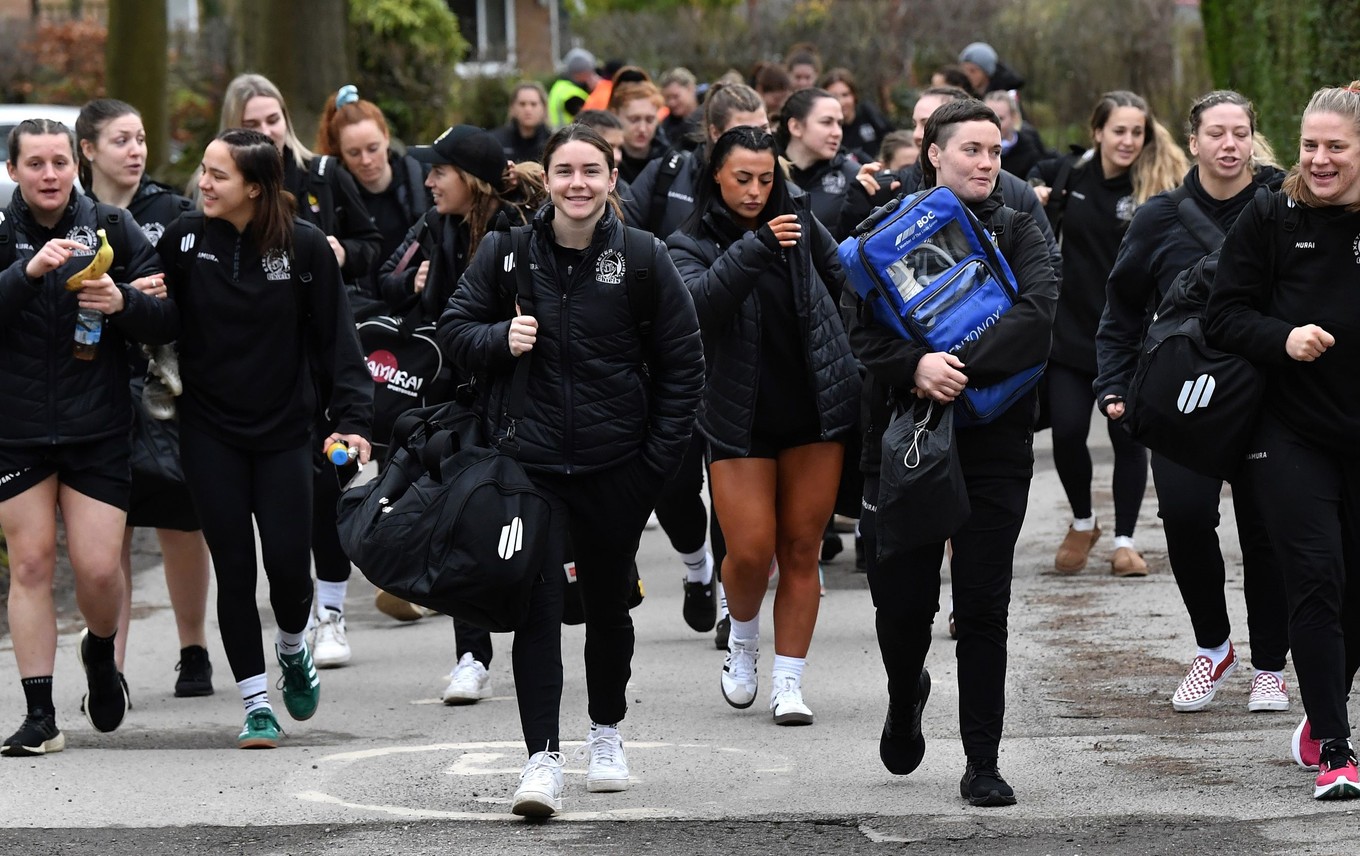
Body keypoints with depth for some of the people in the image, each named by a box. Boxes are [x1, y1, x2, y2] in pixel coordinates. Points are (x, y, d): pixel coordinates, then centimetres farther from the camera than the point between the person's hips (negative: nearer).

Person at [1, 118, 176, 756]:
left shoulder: (113, 230, 2)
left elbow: (169, 322, 1)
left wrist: (123, 302, -19)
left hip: (97, 429, 0)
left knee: (98, 568, -4)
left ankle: (100, 653, 29)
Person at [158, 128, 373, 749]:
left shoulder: (305, 247, -9)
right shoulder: (186, 239, -4)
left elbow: (335, 337, -5)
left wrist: (352, 418, -10)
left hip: (285, 428, -1)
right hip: (210, 431, 1)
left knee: (288, 561, -3)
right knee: (234, 567, 0)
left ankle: (292, 648, 31)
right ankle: (256, 703, 9)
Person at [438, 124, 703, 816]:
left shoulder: (643, 259, -3)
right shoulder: (508, 252, -2)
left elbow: (683, 363, 2)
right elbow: (453, 329, 8)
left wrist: (660, 455, -3)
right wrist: (499, 339, -14)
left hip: (617, 467, 1)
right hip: (528, 464, -1)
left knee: (608, 603, 15)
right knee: (537, 604, -10)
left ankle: (606, 733, 36)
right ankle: (542, 759, -12)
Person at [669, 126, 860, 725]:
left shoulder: (800, 225, 4)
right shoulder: (692, 246, -3)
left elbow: (847, 287, 15)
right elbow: (698, 304, -23)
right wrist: (756, 247, -33)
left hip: (815, 415, 2)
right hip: (740, 421, -2)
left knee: (801, 550, 2)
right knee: (750, 552, -8)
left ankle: (789, 682, 9)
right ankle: (743, 641, 23)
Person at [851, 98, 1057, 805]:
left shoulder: (1016, 231, 5)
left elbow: (1039, 310, -12)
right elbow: (863, 333, -4)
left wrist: (964, 365, -22)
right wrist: (917, 365, -23)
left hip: (995, 437, 0)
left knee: (983, 606, -3)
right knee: (902, 598, 3)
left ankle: (982, 765, 4)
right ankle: (905, 696, 36)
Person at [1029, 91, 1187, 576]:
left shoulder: (1158, 186, -7)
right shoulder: (1069, 176, 3)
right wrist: (1033, 195, 6)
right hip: (1072, 328, 2)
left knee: (1128, 436, 2)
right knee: (1067, 431, -3)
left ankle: (1124, 541, 14)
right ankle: (1082, 523, 22)